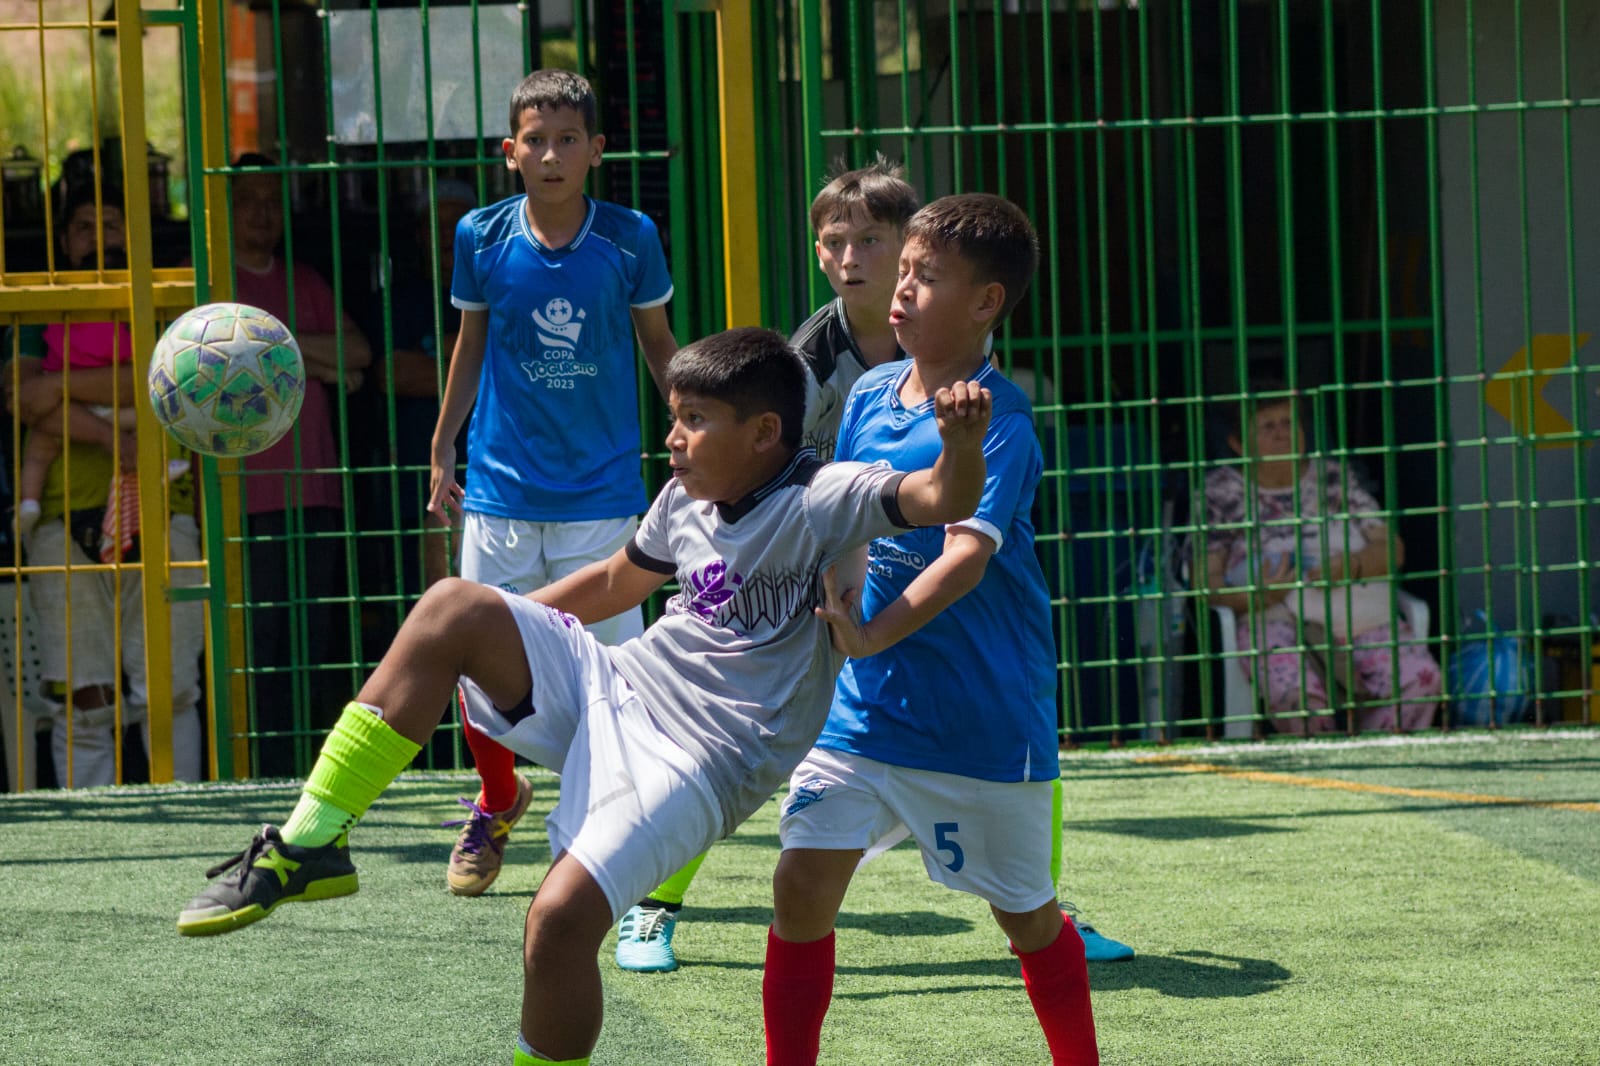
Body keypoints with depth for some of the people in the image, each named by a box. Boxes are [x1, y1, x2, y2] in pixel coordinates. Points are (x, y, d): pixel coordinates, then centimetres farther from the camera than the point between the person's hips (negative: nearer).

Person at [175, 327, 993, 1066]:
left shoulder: (819, 502, -13)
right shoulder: (685, 502, 10)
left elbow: (943, 499, -27)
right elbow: (614, 583, 28)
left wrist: (961, 445, -50)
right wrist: (491, 636, 33)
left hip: (699, 761, -7)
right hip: (611, 689, 7)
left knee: (561, 919, -27)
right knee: (452, 606, -12)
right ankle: (311, 845, -11)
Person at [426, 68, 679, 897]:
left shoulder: (629, 239, -5)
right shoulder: (481, 237, -2)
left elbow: (658, 342, 9)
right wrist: (441, 452, 16)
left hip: (602, 494, -1)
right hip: (500, 491, 1)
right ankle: (498, 800, 30)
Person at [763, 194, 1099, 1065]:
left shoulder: (998, 421, -15)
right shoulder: (868, 396, 4)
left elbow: (967, 558, -27)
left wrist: (873, 636, -39)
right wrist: (837, 610, -3)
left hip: (984, 719, -5)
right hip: (861, 703, 5)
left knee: (1025, 913, 10)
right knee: (802, 884, -7)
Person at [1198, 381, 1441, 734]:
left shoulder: (1334, 477, 20)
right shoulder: (1222, 491, 12)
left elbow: (1392, 549, 14)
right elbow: (1205, 579, 5)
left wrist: (1351, 566, -9)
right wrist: (1255, 596, -16)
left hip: (1363, 615, 3)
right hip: (1276, 621, -3)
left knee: (1420, 680, -26)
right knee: (1299, 693, -37)